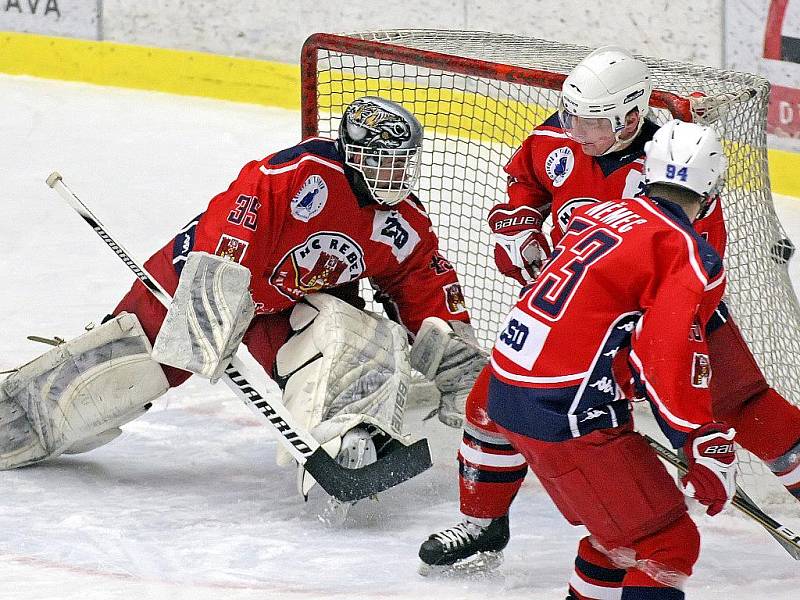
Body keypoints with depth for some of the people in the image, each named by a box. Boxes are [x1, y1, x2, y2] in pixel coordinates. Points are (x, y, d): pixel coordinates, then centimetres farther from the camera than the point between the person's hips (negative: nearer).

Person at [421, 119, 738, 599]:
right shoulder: (692, 257, -10)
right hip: (567, 414, -9)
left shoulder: (597, 213, 13)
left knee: (622, 529, 24)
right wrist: (710, 446, -18)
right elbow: (672, 360, -21)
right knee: (668, 546, -4)